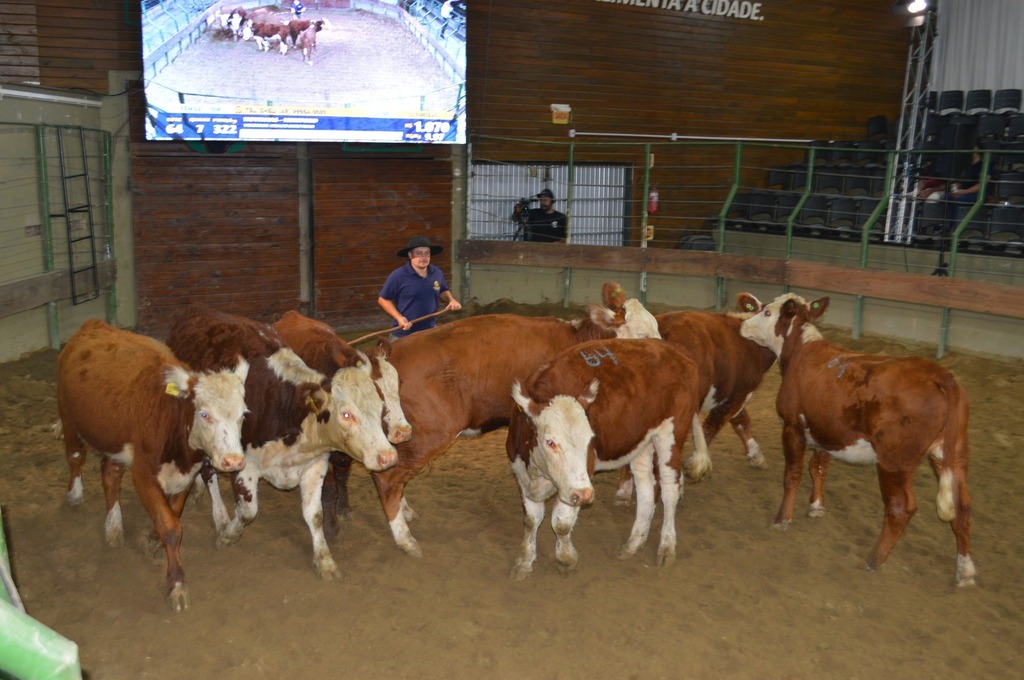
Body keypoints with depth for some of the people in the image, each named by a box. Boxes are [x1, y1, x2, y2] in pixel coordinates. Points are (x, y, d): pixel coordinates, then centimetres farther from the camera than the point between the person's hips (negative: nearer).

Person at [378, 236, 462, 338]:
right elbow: (383, 299, -5)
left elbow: (443, 291, 21)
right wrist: (399, 317, -17)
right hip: (404, 334, -4)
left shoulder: (437, 273, 1)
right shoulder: (398, 276, -14)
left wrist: (452, 300, -1)